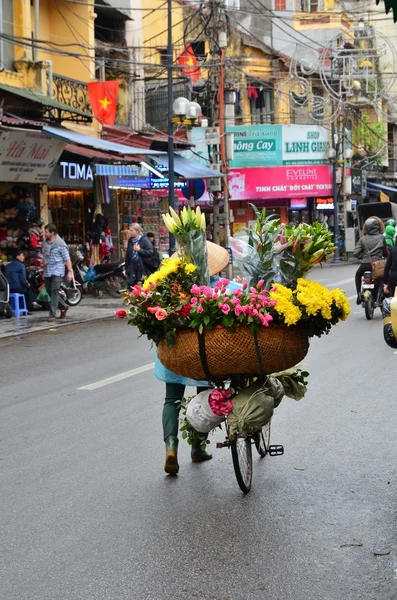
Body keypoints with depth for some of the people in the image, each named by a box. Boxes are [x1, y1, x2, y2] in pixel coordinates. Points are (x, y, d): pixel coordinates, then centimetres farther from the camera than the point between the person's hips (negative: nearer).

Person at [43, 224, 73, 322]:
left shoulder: (60, 244, -9)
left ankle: (52, 314, -12)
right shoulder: (45, 243, 12)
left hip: (57, 272, -7)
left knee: (54, 292, -13)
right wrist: (44, 271, 22)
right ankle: (64, 307, 28)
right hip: (47, 272, 7)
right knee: (49, 292, 8)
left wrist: (70, 271, -15)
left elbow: (67, 259, -9)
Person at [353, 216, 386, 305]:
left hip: (365, 264, 1)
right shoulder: (382, 237, -3)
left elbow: (355, 253, -6)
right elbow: (385, 252, 1)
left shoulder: (363, 239, -2)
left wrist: (362, 257, 11)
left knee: (358, 275, 31)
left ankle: (359, 294, 21)